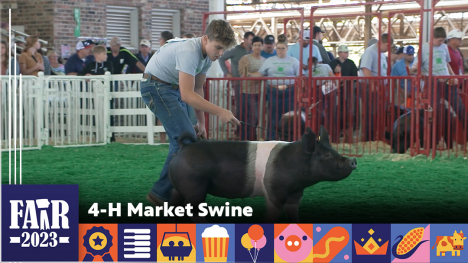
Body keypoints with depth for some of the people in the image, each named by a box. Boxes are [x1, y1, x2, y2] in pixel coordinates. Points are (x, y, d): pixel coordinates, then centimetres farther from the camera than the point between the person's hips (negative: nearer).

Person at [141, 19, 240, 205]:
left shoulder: (208, 54, 0)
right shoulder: (189, 51, -29)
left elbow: (197, 89, 9)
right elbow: (187, 94, -34)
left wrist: (201, 123, 7)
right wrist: (220, 113, -37)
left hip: (174, 87, 10)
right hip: (156, 86, -10)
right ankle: (160, 193, -14)